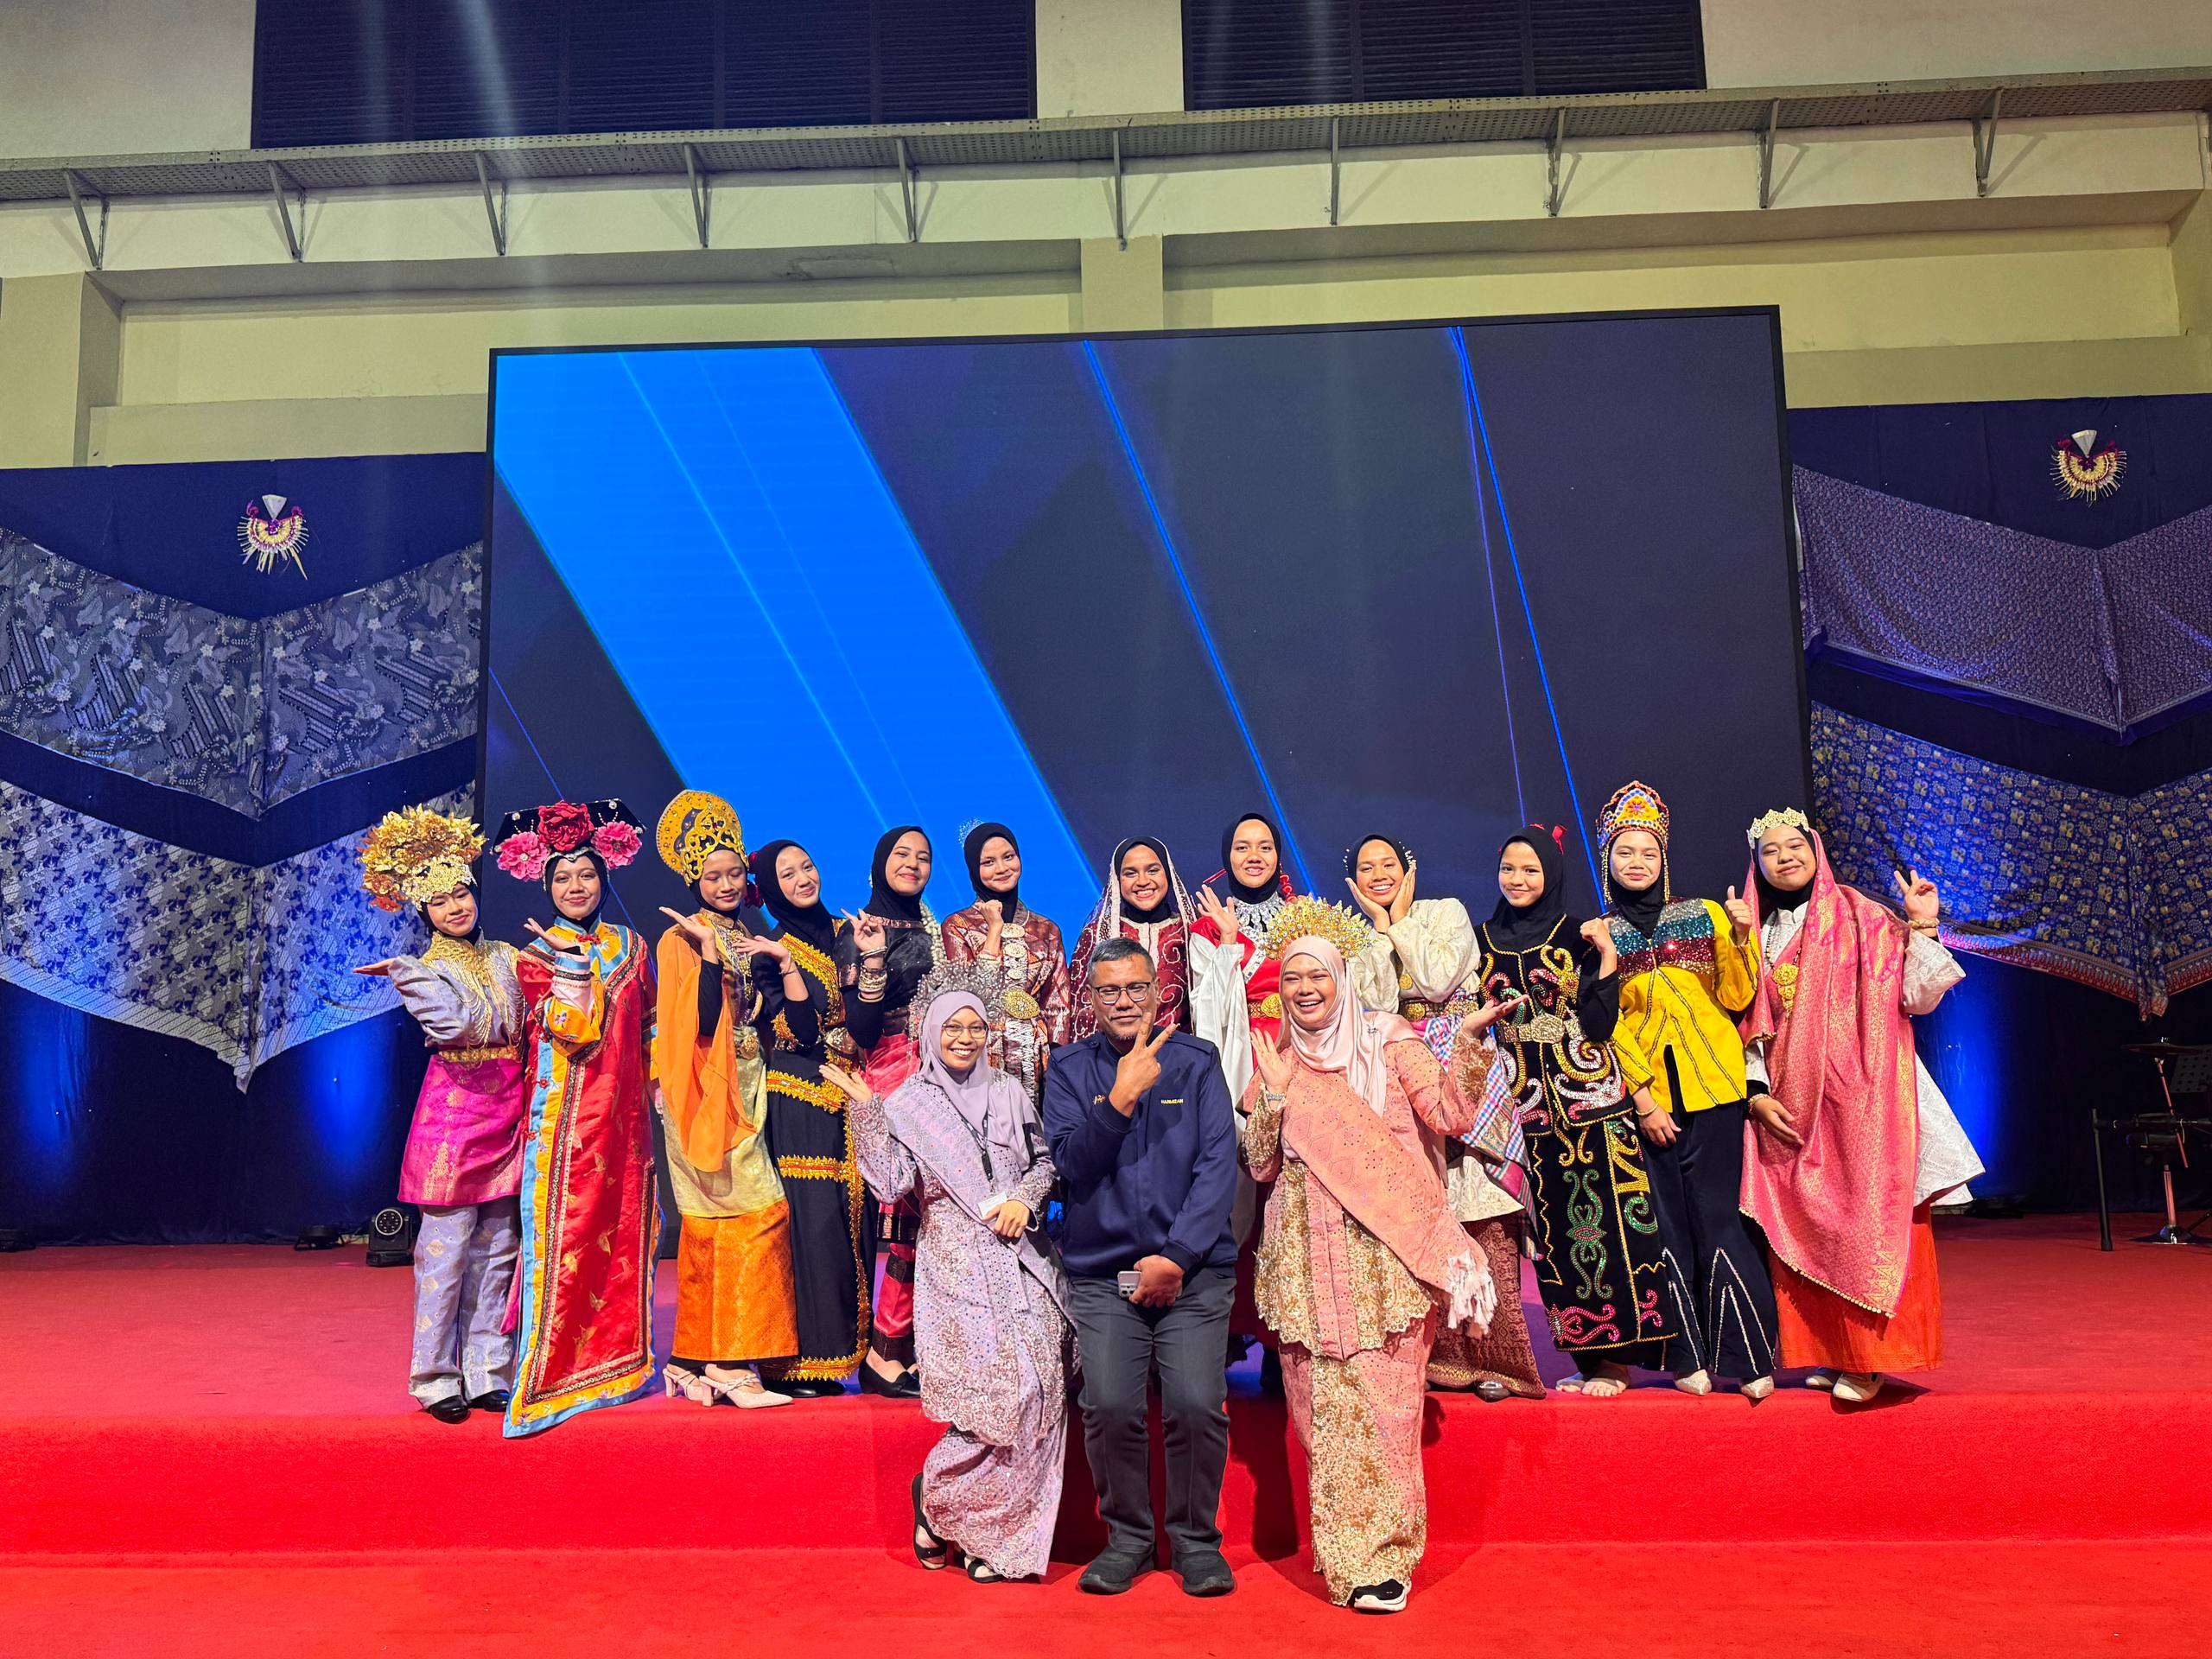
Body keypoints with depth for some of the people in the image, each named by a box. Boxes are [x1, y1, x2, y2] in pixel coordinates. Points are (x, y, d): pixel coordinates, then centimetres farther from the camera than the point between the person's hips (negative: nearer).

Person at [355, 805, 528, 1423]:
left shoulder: (504, 956, 13)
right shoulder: (428, 969, -3)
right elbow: (450, 1025, -23)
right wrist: (404, 974, -29)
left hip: (508, 1113, 5)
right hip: (456, 1113, -5)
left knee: (497, 1250, 8)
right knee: (447, 1248, -2)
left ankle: (487, 1374, 16)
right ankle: (436, 1379, 9)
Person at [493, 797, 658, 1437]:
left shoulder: (630, 947, 12)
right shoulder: (536, 955, 0)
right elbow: (573, 1029, -13)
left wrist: (650, 1082, 9)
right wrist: (573, 963, -14)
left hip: (623, 1112, 4)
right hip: (566, 1114, -4)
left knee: (623, 1229, 10)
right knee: (566, 1230, -6)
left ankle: (618, 1356, 23)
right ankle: (555, 1370, 2)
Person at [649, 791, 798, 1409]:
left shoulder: (748, 936, 15)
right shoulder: (682, 939, -7)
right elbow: (701, 1024, -19)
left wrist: (781, 958, 4)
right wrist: (709, 950, -23)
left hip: (745, 1092, 7)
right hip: (706, 1095, -7)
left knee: (714, 1226, 7)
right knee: (758, 1212, -11)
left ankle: (698, 1362, 13)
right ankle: (728, 1362, -4)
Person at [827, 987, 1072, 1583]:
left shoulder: (1010, 1093, 11)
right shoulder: (908, 1105, 2)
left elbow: (1045, 1161, 14)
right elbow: (893, 1184, -10)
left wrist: (1024, 1200, -5)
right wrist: (864, 1109, -13)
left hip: (1024, 1260, 4)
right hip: (958, 1267, -4)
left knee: (1035, 1392, -1)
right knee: (997, 1395, -11)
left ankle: (1000, 1534, 16)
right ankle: (934, 1499, 16)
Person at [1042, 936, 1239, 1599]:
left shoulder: (1196, 1062, 4)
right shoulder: (1069, 1069, 6)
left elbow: (1219, 1166, -2)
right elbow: (1071, 1163, -4)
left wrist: (1176, 1257, -9)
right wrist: (1123, 1097, -17)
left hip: (1192, 1268, 0)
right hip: (1101, 1271, 1)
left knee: (1197, 1404, -13)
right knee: (1110, 1406, -12)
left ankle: (1196, 1538, 11)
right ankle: (1127, 1537, 13)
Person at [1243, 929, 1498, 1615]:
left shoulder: (1389, 1041, 3)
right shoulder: (1274, 1062, 13)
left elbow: (1454, 1119, -7)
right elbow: (1260, 1164, 7)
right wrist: (1276, 1094, -5)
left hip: (1385, 1249, -3)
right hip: (1308, 1253, 3)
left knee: (1384, 1399, -5)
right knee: (1323, 1405, 4)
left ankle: (1381, 1554, 6)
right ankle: (1344, 1556, 16)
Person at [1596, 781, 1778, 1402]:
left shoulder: (1706, 915, 7)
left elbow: (1736, 999, 3)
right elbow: (1606, 1025, 2)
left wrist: (1739, 938, -12)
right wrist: (1641, 1096, -7)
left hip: (1710, 1090, -1)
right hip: (1643, 1099, 1)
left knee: (1715, 1218, -4)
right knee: (1667, 1223, 2)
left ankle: (1746, 1356, 5)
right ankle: (1689, 1357, 11)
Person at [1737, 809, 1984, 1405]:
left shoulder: (1860, 918, 3)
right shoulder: (1754, 935, 12)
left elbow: (1916, 997, -4)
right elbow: (1745, 1025, 9)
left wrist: (1923, 926, -12)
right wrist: (1756, 1094, -1)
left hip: (1858, 1096, -3)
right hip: (1786, 1105, 3)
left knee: (1863, 1218, -7)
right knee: (1802, 1227, 3)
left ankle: (1868, 1358, 0)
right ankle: (1827, 1351, 13)